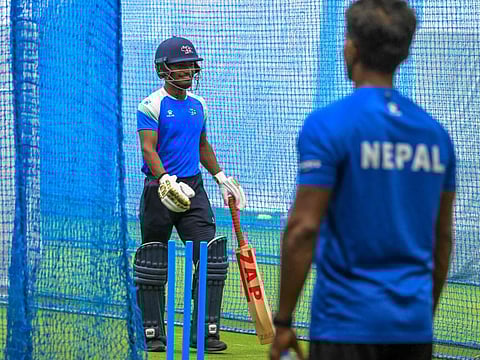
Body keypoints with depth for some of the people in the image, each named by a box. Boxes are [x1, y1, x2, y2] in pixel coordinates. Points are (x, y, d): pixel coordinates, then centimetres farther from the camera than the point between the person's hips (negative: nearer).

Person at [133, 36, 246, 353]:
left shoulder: (199, 106, 13)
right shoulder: (152, 106, -7)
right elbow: (148, 148, -19)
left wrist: (221, 177, 22)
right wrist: (166, 181, -34)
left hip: (193, 188, 5)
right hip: (159, 190, -5)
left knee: (212, 256, -7)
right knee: (154, 264, 2)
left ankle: (204, 330, -3)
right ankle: (153, 333, 11)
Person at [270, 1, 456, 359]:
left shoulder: (328, 125, -9)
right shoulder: (435, 132, 9)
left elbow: (303, 229, -12)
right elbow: (443, 238, 14)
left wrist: (283, 321, -6)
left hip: (347, 327, -5)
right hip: (414, 327, 5)